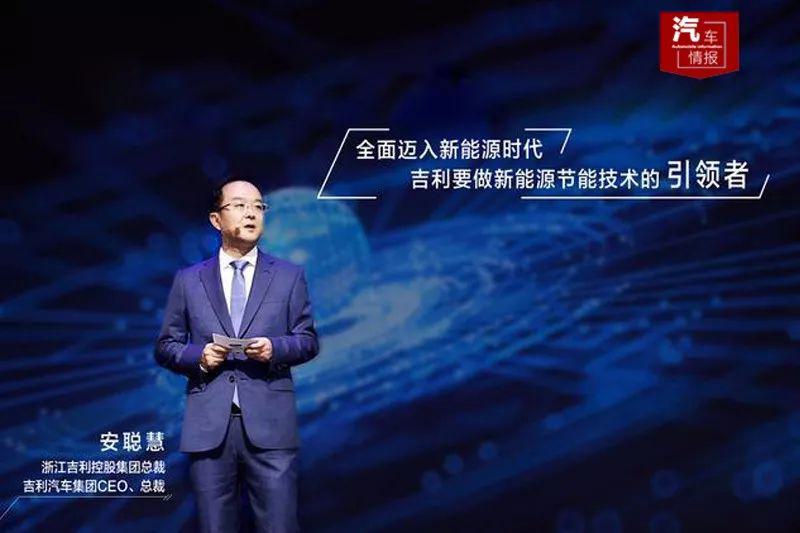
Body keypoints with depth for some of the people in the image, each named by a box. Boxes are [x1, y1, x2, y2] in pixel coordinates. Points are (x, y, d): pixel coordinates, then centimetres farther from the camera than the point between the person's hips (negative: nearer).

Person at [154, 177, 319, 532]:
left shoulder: (289, 276, 11)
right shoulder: (188, 280, 11)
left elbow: (308, 340, 9)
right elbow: (165, 346, 12)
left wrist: (275, 348, -12)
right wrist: (197, 355, -8)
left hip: (269, 424, 0)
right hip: (209, 426, 1)